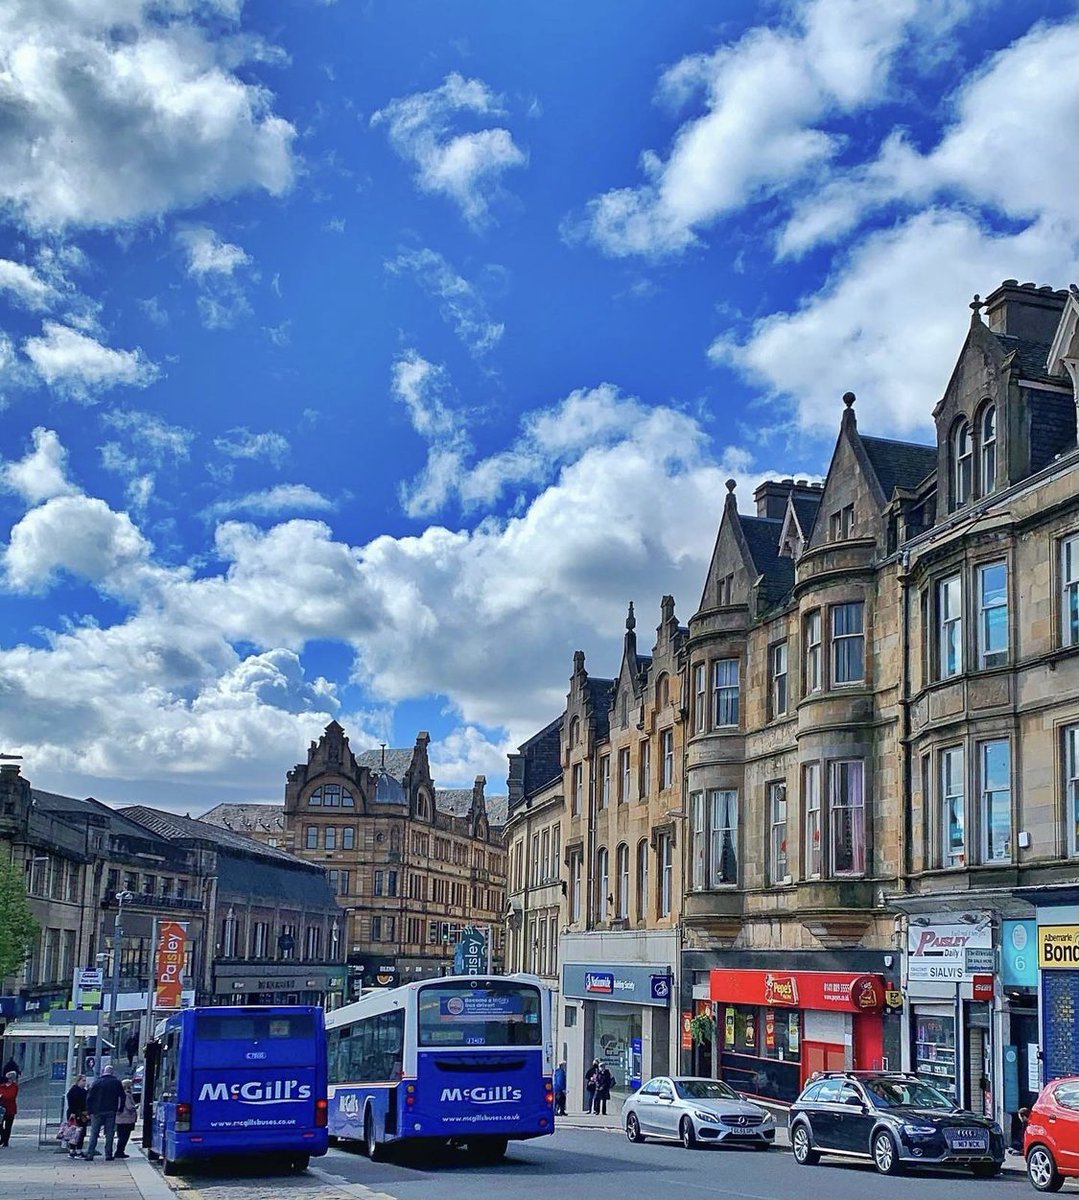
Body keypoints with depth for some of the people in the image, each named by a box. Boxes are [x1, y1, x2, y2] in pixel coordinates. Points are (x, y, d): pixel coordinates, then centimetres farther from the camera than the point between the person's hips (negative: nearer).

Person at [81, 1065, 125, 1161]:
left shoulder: (96, 1082, 2)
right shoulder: (117, 1082, 5)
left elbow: (89, 1098, 0)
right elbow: (122, 1097, 4)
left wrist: (90, 1111, 3)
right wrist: (120, 1109, 9)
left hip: (97, 1111, 0)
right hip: (111, 1112, 0)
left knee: (94, 1133, 6)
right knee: (109, 1134, 3)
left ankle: (89, 1154, 1)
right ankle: (108, 1155, 0)